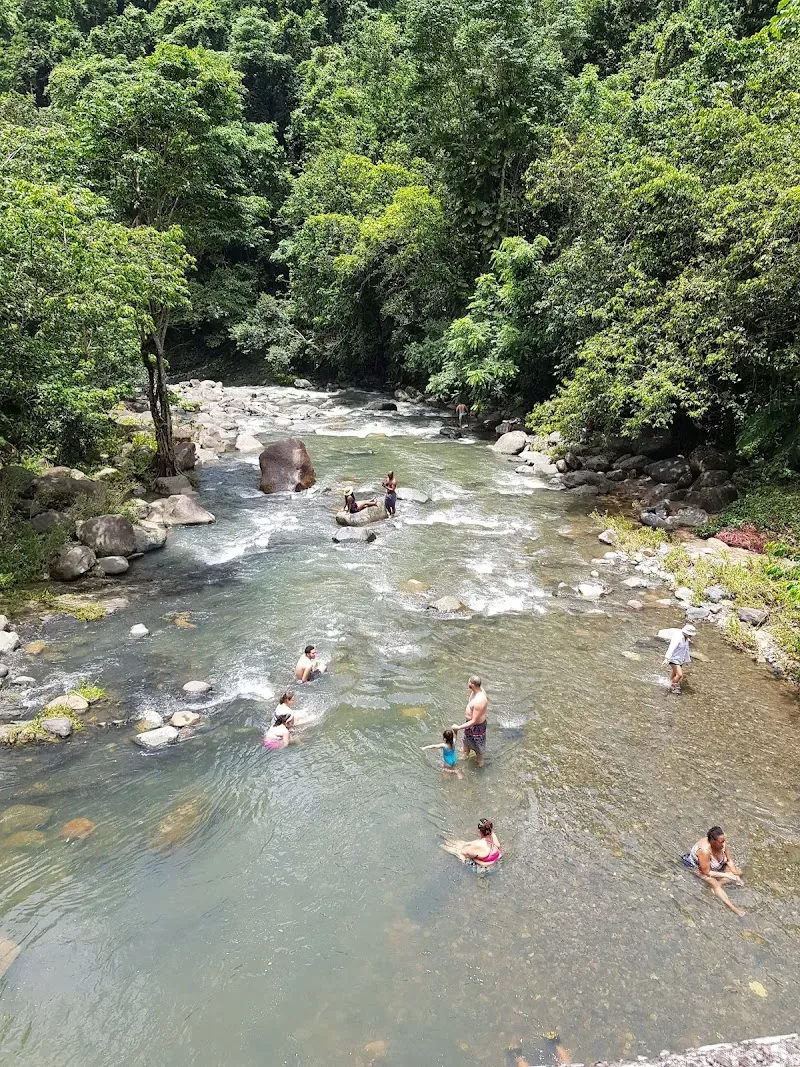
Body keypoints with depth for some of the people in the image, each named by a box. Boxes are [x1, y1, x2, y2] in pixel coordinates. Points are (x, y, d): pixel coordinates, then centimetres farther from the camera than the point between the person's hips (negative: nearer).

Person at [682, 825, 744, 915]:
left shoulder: (723, 843, -23)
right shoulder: (704, 851, -40)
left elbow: (729, 860, -6)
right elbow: (706, 872, -31)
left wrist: (736, 875, -18)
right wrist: (726, 875, -29)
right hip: (699, 868, -8)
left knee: (738, 872, -1)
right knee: (714, 884, -32)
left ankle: (716, 884, -17)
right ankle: (732, 907, -36)